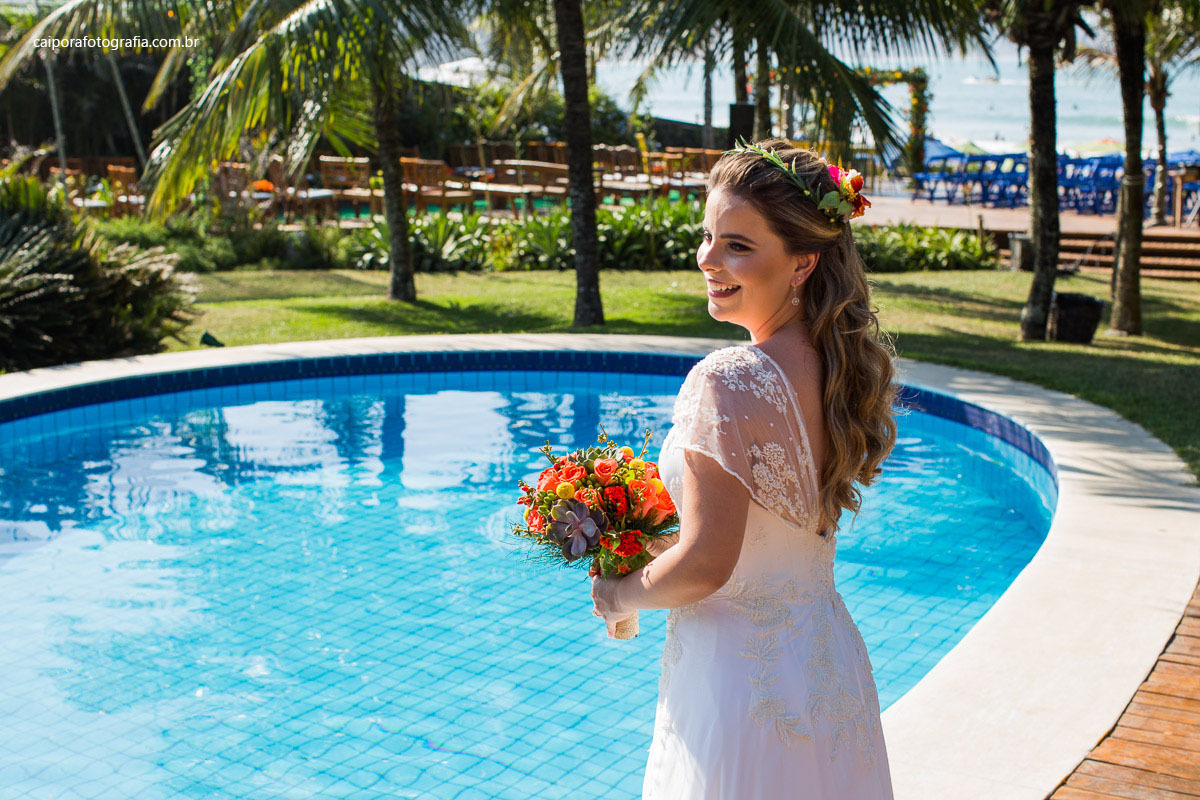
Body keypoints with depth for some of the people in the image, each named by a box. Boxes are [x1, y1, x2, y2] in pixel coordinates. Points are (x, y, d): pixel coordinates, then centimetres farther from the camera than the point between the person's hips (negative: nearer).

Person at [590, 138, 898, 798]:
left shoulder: (728, 383, -24)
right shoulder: (845, 366, 0)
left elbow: (706, 564, -23)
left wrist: (619, 597, -4)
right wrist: (660, 540, 15)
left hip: (737, 673, -8)